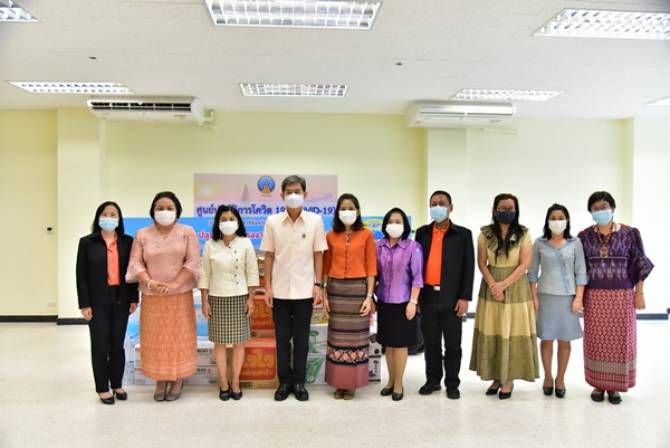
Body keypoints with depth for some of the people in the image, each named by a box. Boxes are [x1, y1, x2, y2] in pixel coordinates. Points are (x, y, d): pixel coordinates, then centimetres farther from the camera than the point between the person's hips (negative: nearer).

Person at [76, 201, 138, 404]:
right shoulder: (87, 242, -1)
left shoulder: (127, 241, 4)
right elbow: (81, 274, -3)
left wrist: (134, 298, 2)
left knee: (118, 343, 9)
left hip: (121, 299, 2)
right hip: (98, 300, -2)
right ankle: (102, 388, 17)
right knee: (100, 344, 4)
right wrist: (84, 304, -7)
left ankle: (117, 384, 24)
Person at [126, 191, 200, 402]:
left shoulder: (187, 232, -1)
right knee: (155, 338, 6)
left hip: (180, 295, -1)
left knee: (180, 336, 4)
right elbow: (136, 263, -1)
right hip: (152, 296, 2)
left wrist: (175, 284, -18)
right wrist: (150, 282, -17)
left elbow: (193, 261, -8)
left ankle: (178, 380, 16)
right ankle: (160, 380, 19)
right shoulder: (142, 234, 4)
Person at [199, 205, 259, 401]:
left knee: (239, 341, 4)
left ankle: (235, 382, 15)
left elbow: (252, 273, -1)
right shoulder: (210, 245, -1)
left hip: (240, 298, 0)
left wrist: (251, 298, -4)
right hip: (217, 299, 0)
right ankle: (223, 383, 16)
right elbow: (205, 275, 2)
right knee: (220, 342, 6)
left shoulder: (245, 244, -2)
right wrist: (204, 301, -1)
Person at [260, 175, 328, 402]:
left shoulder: (315, 221, -3)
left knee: (301, 338, 8)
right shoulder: (272, 222, -1)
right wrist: (268, 287, -1)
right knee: (282, 338, 9)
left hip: (305, 290, 0)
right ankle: (284, 381, 22)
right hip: (280, 290, 1)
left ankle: (299, 381, 21)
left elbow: (318, 254, 1)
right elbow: (269, 256, 2)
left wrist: (318, 284, -3)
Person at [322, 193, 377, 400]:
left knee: (356, 336, 4)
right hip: (335, 289, 2)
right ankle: (339, 382, 18)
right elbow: (326, 267, 7)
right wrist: (323, 294, 1)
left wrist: (369, 296, -8)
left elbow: (371, 268, -2)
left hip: (357, 289, -2)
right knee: (337, 337, 7)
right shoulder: (331, 236, 6)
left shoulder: (366, 235, -1)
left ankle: (352, 383, 16)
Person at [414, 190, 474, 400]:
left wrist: (465, 297, -8)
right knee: (430, 342, 11)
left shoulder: (463, 234, 0)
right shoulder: (422, 232, 7)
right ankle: (432, 380, 24)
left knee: (453, 343, 7)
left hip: (452, 297, -2)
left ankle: (452, 383, 19)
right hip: (427, 296, 2)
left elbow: (468, 267, -2)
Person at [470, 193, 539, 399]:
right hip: (491, 287, 2)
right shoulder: (485, 233, 3)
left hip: (516, 287, -2)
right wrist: (494, 286, -12)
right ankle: (496, 377, 16)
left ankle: (509, 379, 12)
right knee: (492, 333, 4)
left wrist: (504, 284, -16)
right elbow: (482, 263, 1)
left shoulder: (523, 234, -3)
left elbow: (525, 264, -8)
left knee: (513, 332, 1)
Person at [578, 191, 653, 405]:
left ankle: (614, 386, 17)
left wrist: (639, 293, -2)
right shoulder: (585, 236, 2)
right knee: (596, 340, 6)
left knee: (619, 340, 5)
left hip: (622, 296, -1)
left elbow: (640, 264, 1)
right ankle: (598, 384, 19)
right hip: (594, 297, 1)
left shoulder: (629, 233, -2)